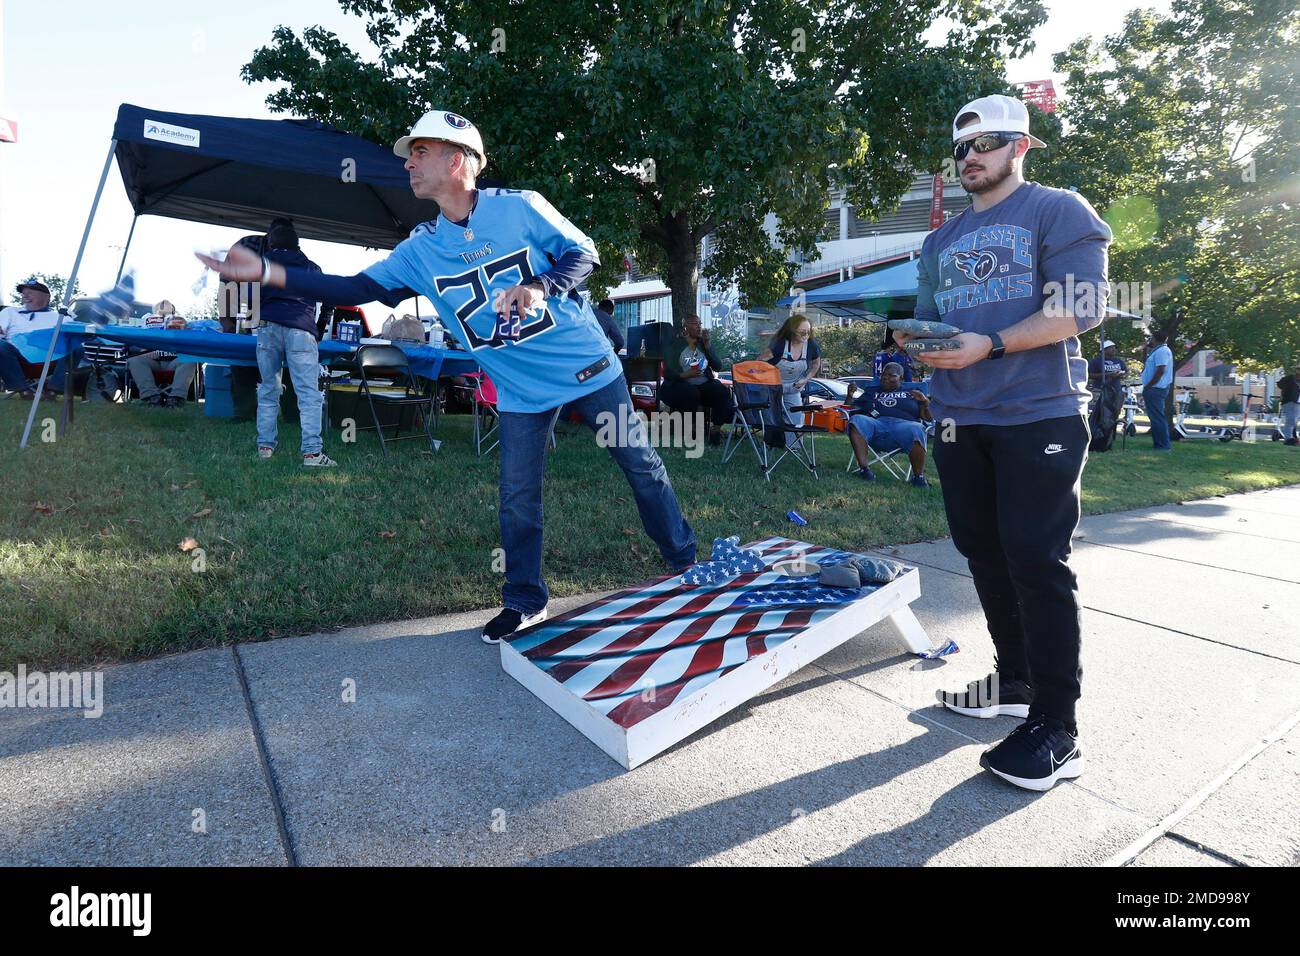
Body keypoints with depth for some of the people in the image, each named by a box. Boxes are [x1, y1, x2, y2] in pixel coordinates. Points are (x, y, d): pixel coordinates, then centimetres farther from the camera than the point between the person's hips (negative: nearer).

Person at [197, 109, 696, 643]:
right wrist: (265, 272, -5)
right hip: (521, 393, 3)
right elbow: (357, 289, 1)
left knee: (641, 465, 6)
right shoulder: (420, 250, 2)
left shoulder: (520, 207, -9)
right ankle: (525, 600, 22)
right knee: (518, 499, 3)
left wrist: (540, 287, -23)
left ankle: (685, 562, 26)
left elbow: (583, 253, -4)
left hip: (587, 365, -3)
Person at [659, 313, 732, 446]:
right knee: (691, 393, -38)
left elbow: (718, 367, 3)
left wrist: (707, 345, -5)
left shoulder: (703, 343, 15)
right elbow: (668, 372, -6)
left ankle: (716, 429, -19)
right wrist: (685, 375, -25)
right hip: (680, 384, -3)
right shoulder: (675, 344, 4)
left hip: (704, 385, 4)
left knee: (723, 391, -26)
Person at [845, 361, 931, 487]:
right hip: (875, 424, 1)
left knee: (916, 429, -38)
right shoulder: (871, 392, 35)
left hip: (904, 425, -1)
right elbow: (853, 409, 25)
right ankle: (864, 468, -40)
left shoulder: (912, 393, 29)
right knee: (856, 420, -32)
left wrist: (925, 402, 1)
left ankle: (919, 476, -30)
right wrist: (850, 396, 6)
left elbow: (928, 417, 19)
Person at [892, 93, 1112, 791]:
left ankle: (1056, 728, 1)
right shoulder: (942, 241, 21)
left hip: (1039, 417, -6)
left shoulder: (1059, 212, 2)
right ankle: (1015, 682, 26)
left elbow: (1080, 307, -10)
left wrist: (989, 345, -21)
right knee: (985, 554, 10)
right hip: (959, 420, 7)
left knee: (1036, 563, -9)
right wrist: (918, 338, 0)